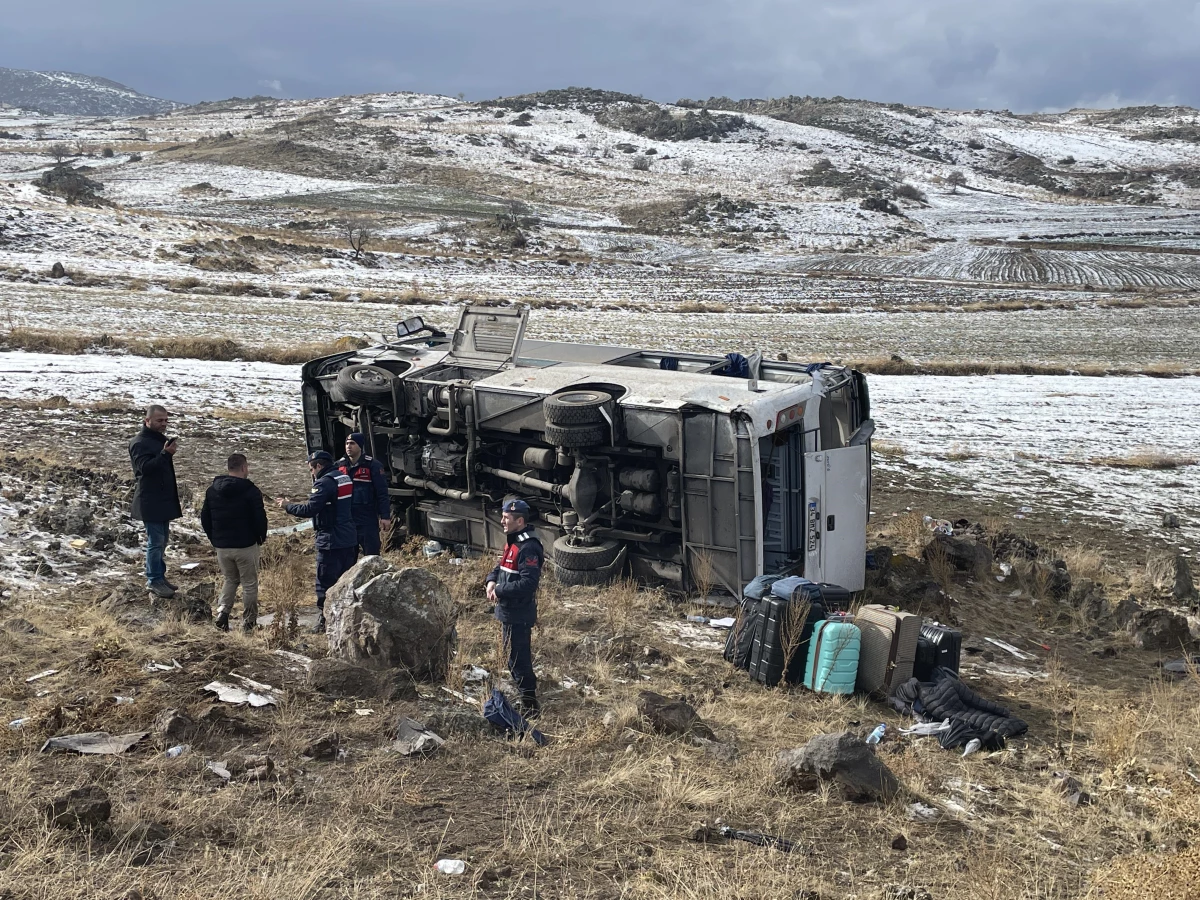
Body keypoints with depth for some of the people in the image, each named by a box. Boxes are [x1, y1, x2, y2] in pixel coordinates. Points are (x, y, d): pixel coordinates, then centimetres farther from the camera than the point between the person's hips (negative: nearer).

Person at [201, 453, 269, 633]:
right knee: (249, 584, 8)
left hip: (221, 546, 5)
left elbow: (204, 518, 9)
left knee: (230, 579, 23)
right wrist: (261, 537, 4)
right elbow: (260, 518, -15)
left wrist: (215, 539, 18)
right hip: (246, 546, -5)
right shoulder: (250, 491, -13)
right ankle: (249, 623, 11)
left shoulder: (212, 490, 5)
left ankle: (222, 612, 2)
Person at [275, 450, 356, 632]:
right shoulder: (344, 478, 13)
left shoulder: (324, 483, -14)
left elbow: (309, 509, -20)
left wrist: (287, 506, -6)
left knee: (325, 582, -2)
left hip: (331, 541, -9)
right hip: (350, 539, 9)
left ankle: (323, 620, 1)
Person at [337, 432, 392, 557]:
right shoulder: (339, 465, 8)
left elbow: (382, 493, -8)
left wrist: (385, 517, -13)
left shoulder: (372, 465, -6)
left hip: (368, 520, -5)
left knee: (372, 556, -2)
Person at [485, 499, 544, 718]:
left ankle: (530, 705, 7)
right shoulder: (513, 542, 11)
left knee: (518, 660, -3)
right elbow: (501, 567, 21)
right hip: (509, 611, 10)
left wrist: (500, 590, -21)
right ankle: (527, 697, 34)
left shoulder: (528, 548, -22)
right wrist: (492, 581, 0)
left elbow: (528, 583, -29)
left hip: (519, 614, -10)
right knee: (518, 658, 20)